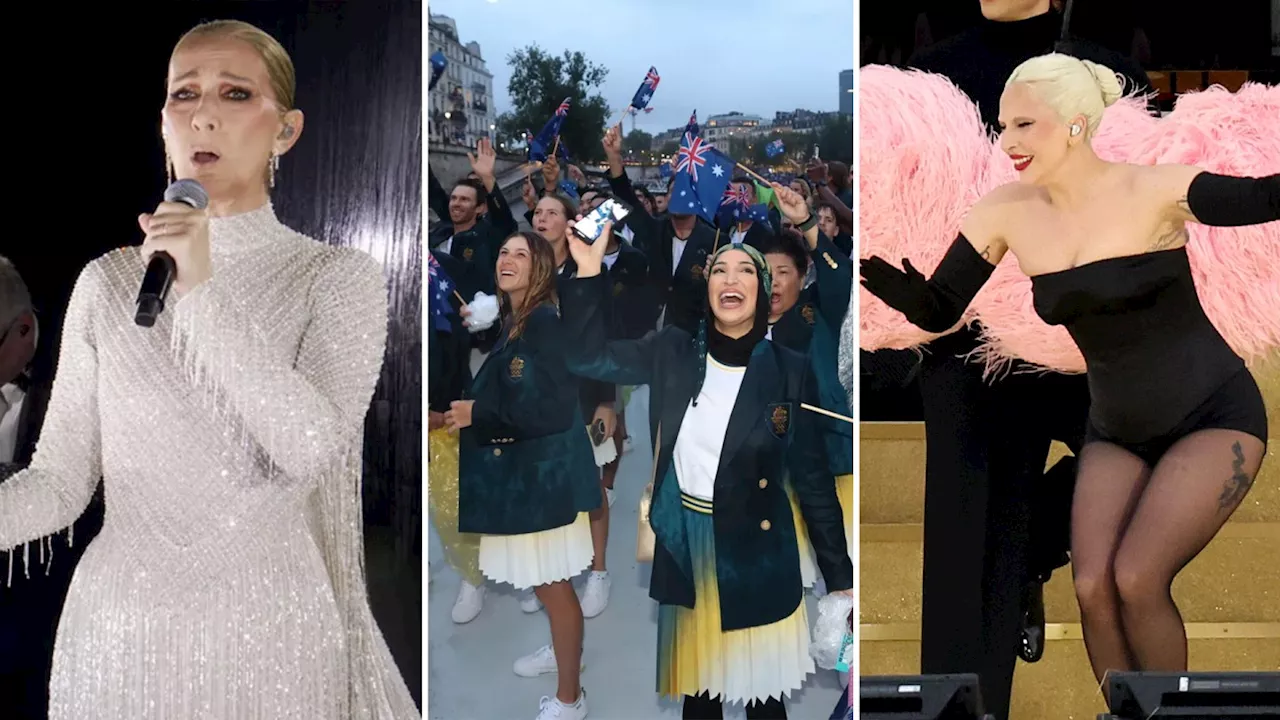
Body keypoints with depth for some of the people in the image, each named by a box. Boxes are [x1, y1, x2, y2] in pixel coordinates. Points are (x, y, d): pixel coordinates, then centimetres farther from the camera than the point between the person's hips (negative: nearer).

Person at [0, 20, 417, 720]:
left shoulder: (337, 276, -4)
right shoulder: (107, 282, 3)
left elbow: (314, 449, -18)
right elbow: (59, 479, 0)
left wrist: (203, 292, -22)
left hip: (268, 623, -2)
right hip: (120, 626, 2)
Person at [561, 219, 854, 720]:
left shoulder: (789, 370, -6)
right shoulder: (673, 353, 0)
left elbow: (812, 477, -2)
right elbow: (588, 357, -4)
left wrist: (840, 577, -2)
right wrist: (589, 270, -15)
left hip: (757, 551, -2)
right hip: (683, 546, 2)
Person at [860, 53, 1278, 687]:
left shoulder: (1153, 192, -16)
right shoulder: (1006, 212, -4)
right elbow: (935, 310, -2)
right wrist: (867, 266, -20)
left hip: (1215, 416, -4)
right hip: (1117, 432, 4)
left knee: (1136, 579, -18)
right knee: (1093, 587, -14)